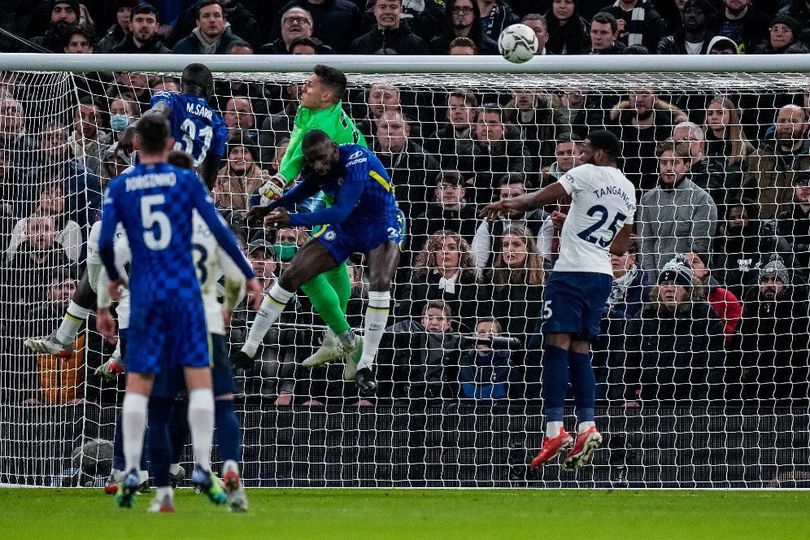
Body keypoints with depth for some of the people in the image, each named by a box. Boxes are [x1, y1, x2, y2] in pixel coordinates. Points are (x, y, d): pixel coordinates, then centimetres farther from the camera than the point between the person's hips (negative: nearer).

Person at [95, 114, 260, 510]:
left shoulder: (119, 188, 4)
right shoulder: (187, 181, 2)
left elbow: (104, 242, -3)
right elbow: (219, 231, -3)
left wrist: (113, 278, 17)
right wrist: (249, 275, 6)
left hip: (145, 294, 1)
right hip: (184, 291, -1)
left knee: (138, 384, 4)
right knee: (199, 377, 1)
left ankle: (131, 472, -3)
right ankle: (202, 469, -7)